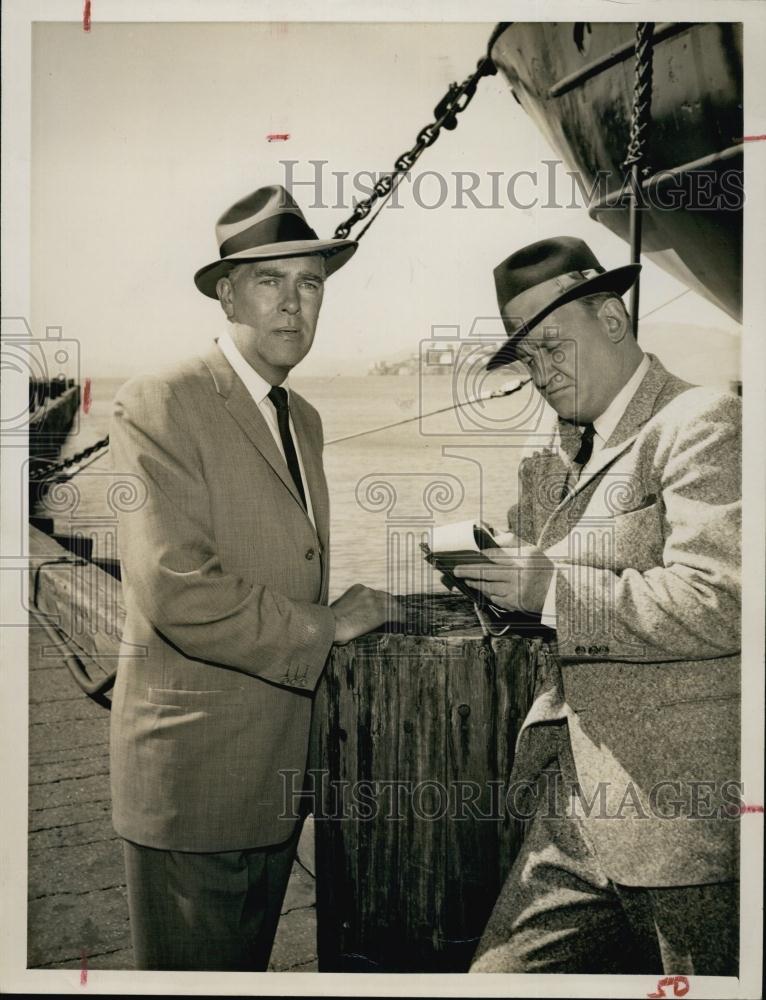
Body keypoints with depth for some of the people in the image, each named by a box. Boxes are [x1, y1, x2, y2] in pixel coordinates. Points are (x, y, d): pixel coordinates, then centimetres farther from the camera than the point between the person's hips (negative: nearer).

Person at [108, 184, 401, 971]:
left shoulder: (303, 418, 11)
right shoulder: (158, 406, -16)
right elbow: (178, 591, -25)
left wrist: (353, 607, 2)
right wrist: (325, 629, -15)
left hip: (279, 768, 8)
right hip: (191, 769, -8)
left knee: (250, 964, 24)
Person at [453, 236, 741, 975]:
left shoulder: (700, 425, -12)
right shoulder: (562, 458, 14)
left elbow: (717, 604, -23)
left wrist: (553, 587, -20)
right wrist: (486, 568, -3)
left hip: (680, 814, -7)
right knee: (499, 975, 11)